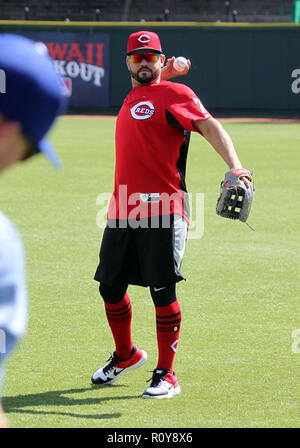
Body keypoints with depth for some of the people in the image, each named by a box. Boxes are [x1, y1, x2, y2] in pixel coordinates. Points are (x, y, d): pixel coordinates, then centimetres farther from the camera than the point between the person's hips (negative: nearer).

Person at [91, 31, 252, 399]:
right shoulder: (131, 99, 20)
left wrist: (235, 169, -32)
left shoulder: (174, 93, -3)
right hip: (122, 212, 8)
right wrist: (164, 75, 21)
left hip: (163, 213, -8)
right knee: (110, 287, 13)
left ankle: (166, 375, 0)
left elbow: (210, 127, -16)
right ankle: (126, 355, 34)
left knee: (162, 292, -7)